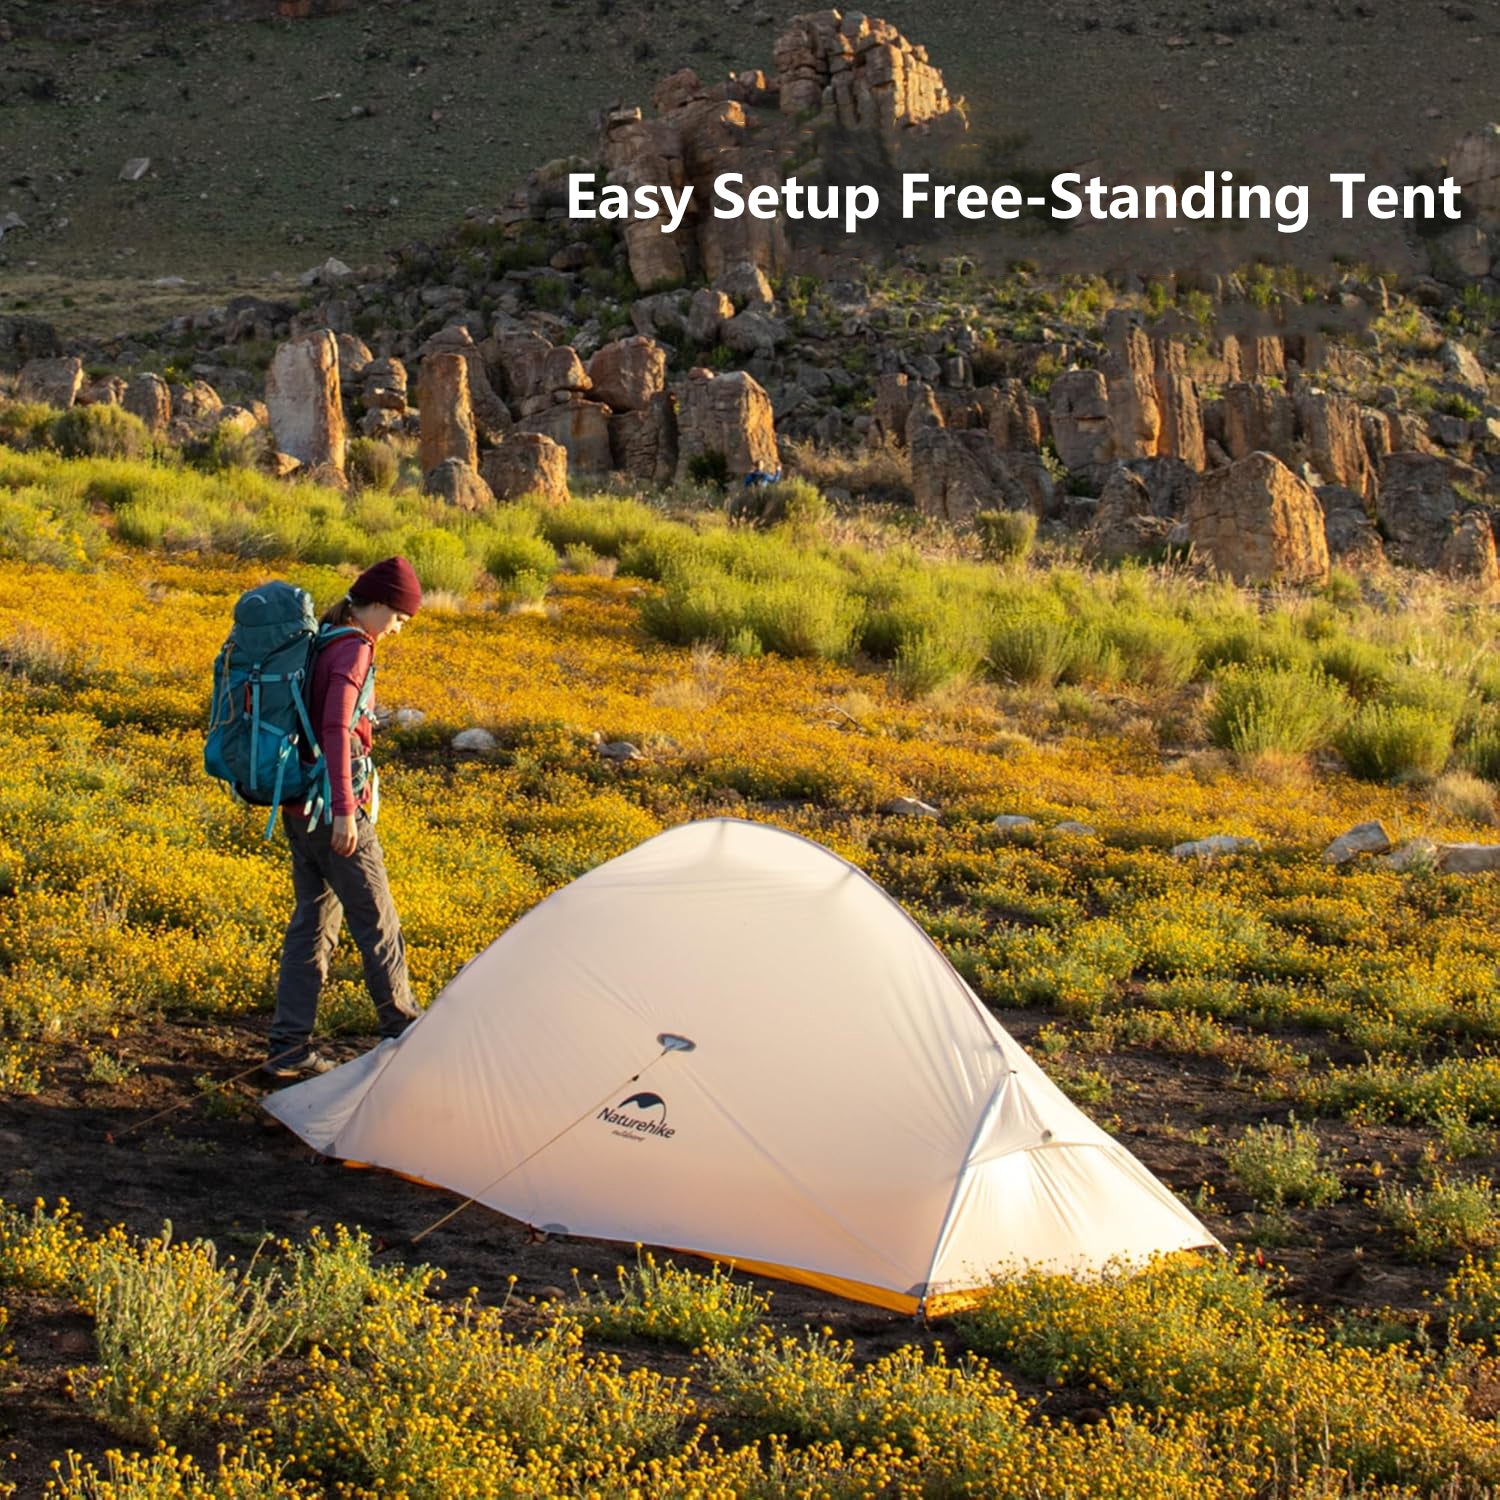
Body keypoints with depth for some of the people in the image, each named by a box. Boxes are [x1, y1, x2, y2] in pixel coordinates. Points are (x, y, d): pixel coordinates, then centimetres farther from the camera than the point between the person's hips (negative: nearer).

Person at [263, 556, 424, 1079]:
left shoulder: (317, 643, 12)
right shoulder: (353, 649, -15)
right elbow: (335, 728, -24)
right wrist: (345, 809, -27)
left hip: (298, 806, 9)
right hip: (333, 808, -9)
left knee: (313, 920, 11)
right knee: (376, 922, 3)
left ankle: (287, 1046, 10)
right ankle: (402, 1030, 13)